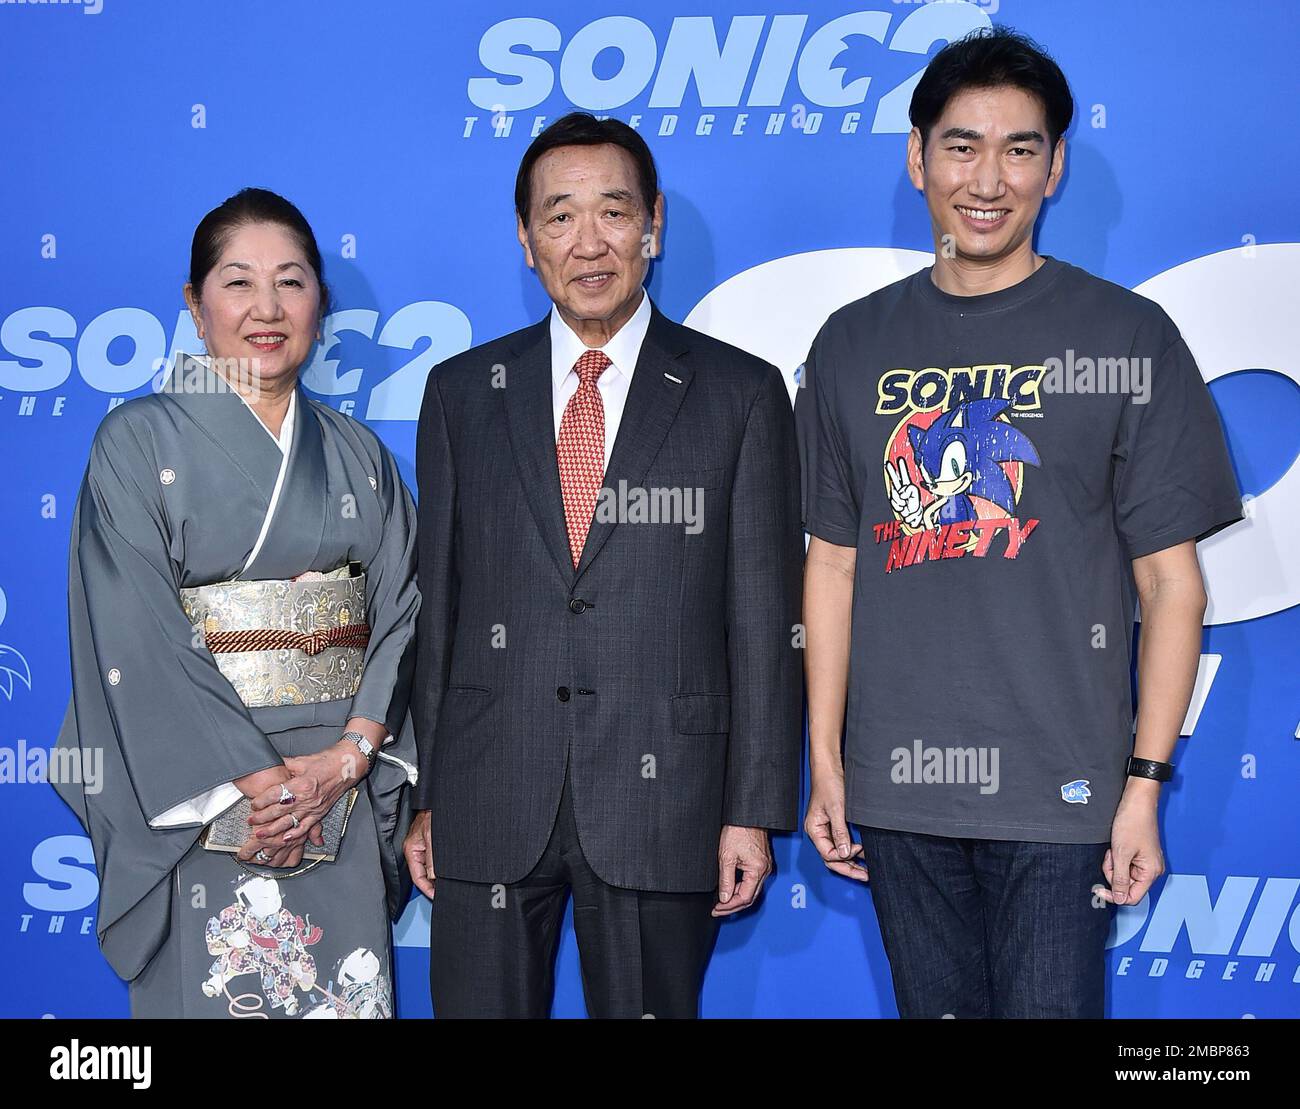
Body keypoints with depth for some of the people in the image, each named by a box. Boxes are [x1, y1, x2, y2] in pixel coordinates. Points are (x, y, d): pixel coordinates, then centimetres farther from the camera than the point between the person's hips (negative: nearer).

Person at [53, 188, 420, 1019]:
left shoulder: (359, 455, 10)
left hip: (346, 803, 3)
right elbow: (137, 633, -10)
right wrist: (254, 779, -16)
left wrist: (346, 757, -12)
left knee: (347, 997, 7)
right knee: (213, 994, 1)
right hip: (199, 799, -3)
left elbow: (399, 611, 3)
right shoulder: (139, 442, -1)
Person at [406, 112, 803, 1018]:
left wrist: (754, 810, -5)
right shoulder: (463, 394, 8)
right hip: (486, 803, 2)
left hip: (661, 801, -1)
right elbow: (437, 604, 8)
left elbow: (764, 617, -1)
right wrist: (423, 797, 5)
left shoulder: (741, 394, 1)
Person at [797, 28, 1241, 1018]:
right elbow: (834, 563, 10)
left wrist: (1145, 783, -6)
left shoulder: (1128, 336, -1)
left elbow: (1172, 581, -1)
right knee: (934, 1005, 14)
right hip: (896, 788, 3)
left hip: (1059, 790, -2)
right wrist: (825, 761, 6)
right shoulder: (855, 344, 7)